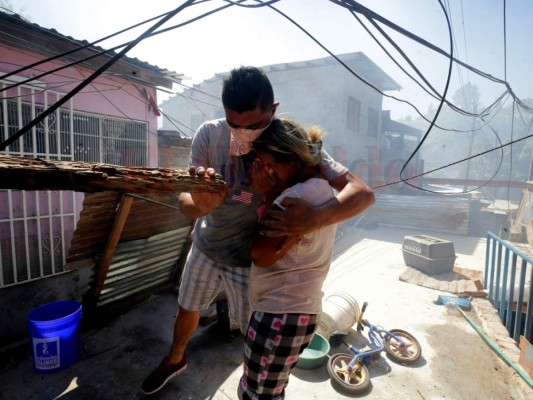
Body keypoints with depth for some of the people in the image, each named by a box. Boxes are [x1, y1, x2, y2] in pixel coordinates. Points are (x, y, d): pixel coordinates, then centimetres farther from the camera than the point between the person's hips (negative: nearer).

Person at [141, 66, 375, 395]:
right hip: (205, 245, 3)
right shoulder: (210, 134, -21)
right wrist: (202, 203, -46)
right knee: (187, 309, 23)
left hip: (250, 257, -2)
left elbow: (363, 193, -30)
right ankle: (175, 359, 56)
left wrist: (315, 218, -50)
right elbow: (186, 204, -22)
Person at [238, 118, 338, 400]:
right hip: (297, 308, 10)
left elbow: (260, 254, -19)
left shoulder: (299, 196, -24)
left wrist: (268, 195, -15)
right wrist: (271, 195, -1)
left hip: (281, 314, -10)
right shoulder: (320, 186, 8)